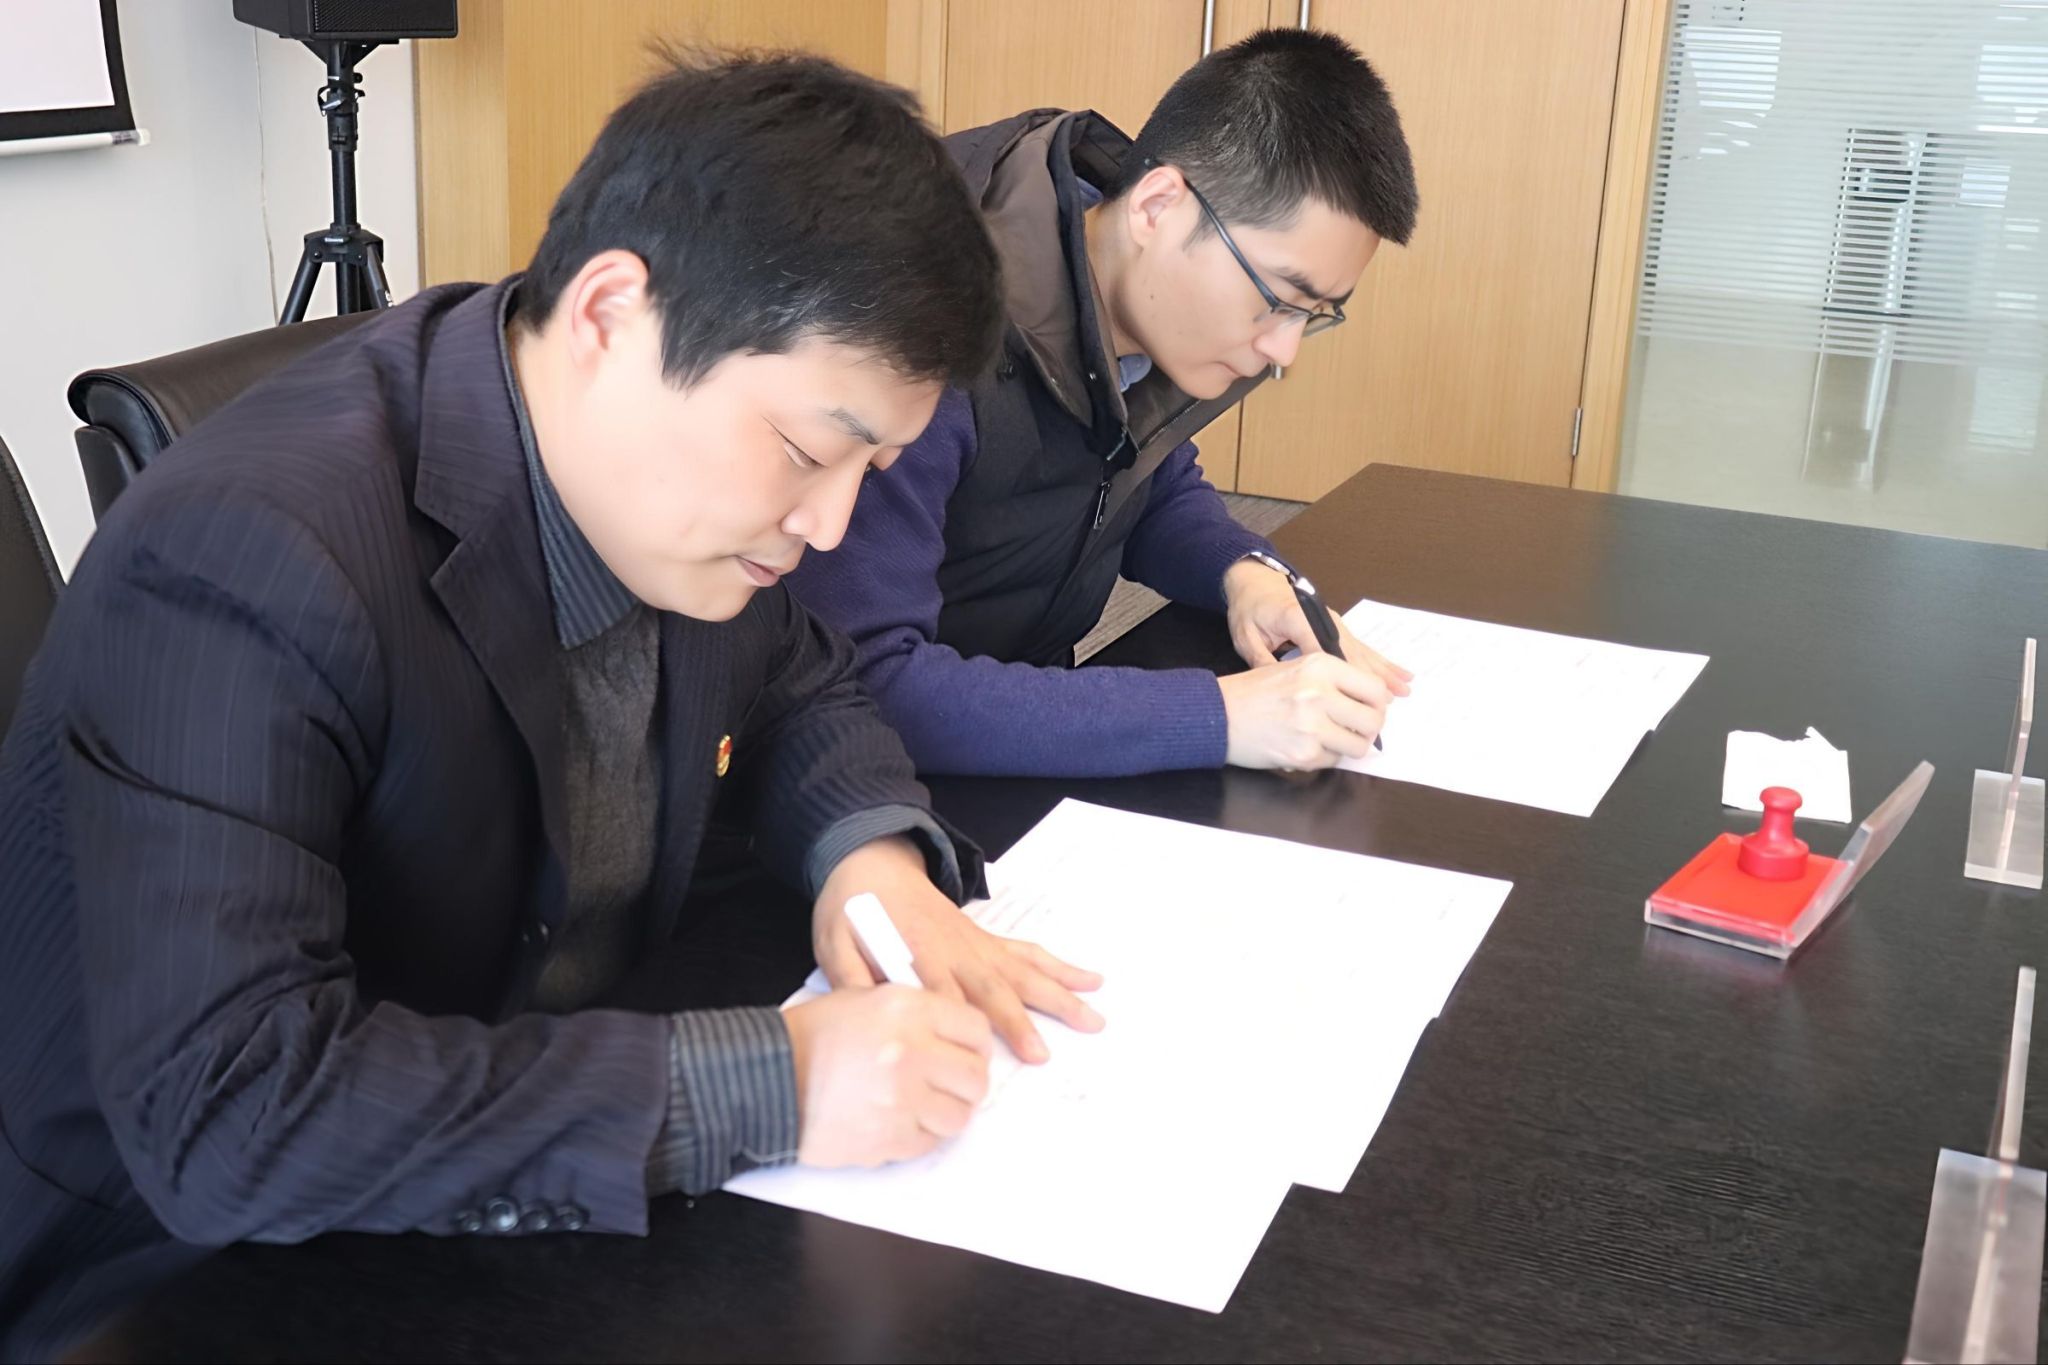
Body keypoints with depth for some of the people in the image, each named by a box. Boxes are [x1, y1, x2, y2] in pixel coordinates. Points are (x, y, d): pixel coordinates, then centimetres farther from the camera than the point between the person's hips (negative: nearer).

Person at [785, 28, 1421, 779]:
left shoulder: (1152, 308, -4)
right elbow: (864, 683, -33)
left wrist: (1248, 573, -7)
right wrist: (1218, 715, -32)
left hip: (1022, 722, 6)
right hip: (877, 784, -6)